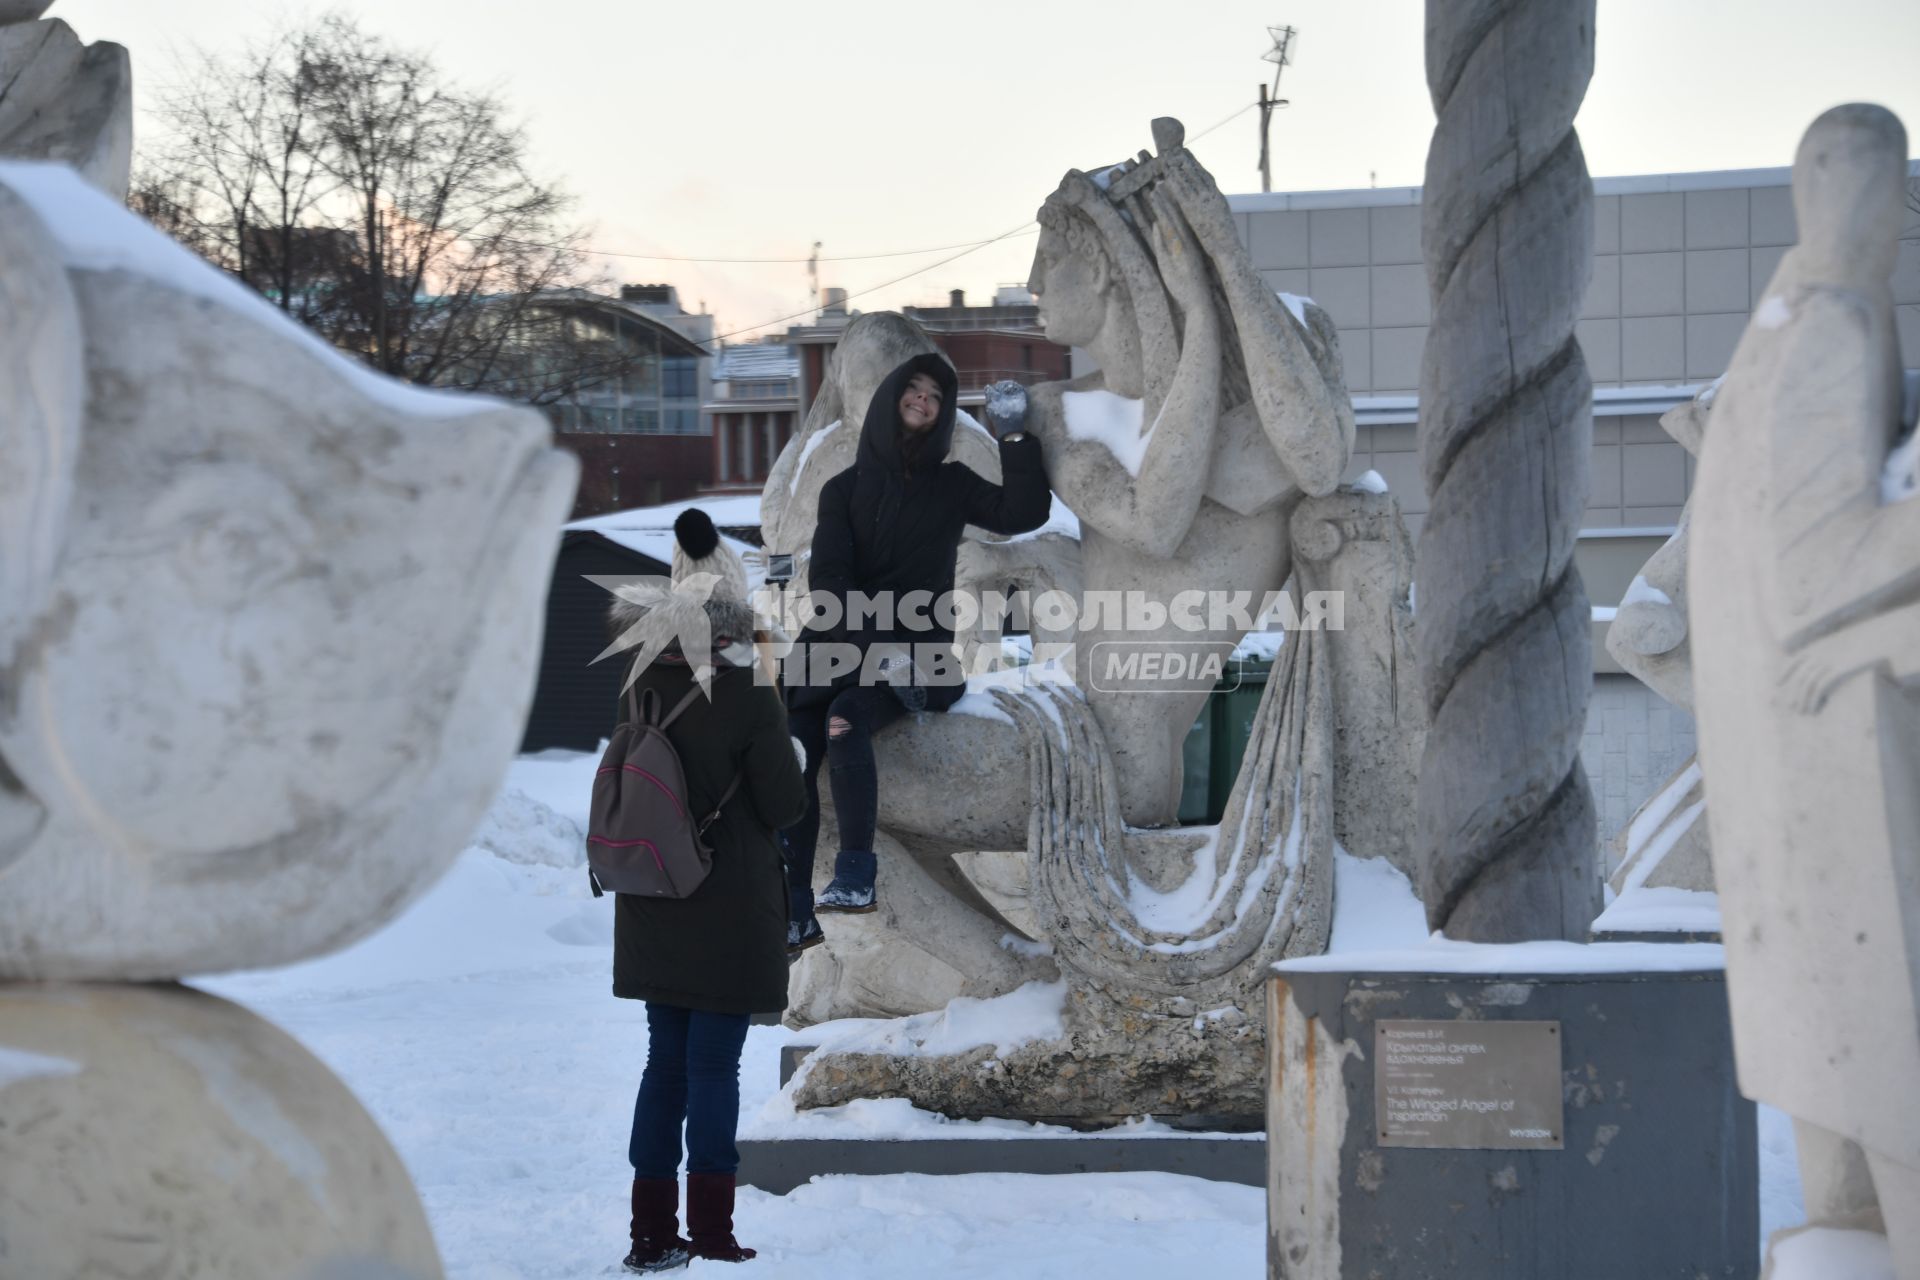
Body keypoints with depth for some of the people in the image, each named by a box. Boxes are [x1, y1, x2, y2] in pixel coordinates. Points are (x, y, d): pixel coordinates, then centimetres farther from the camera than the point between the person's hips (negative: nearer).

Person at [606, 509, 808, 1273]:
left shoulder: (644, 688, -2)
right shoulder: (746, 696, -16)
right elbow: (785, 803, -11)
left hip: (653, 913, 5)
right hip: (729, 911, -5)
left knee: (666, 1060, 13)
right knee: (714, 1066, 1)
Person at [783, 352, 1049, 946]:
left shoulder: (952, 485, 14)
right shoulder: (846, 488, 12)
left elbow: (1026, 512, 0)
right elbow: (827, 577, -1)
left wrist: (1017, 439, -3)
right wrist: (876, 646, -15)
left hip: (919, 649, -1)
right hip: (841, 643, 2)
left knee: (846, 718, -33)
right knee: (794, 759, -23)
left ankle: (856, 876, -28)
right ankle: (796, 914, -21)